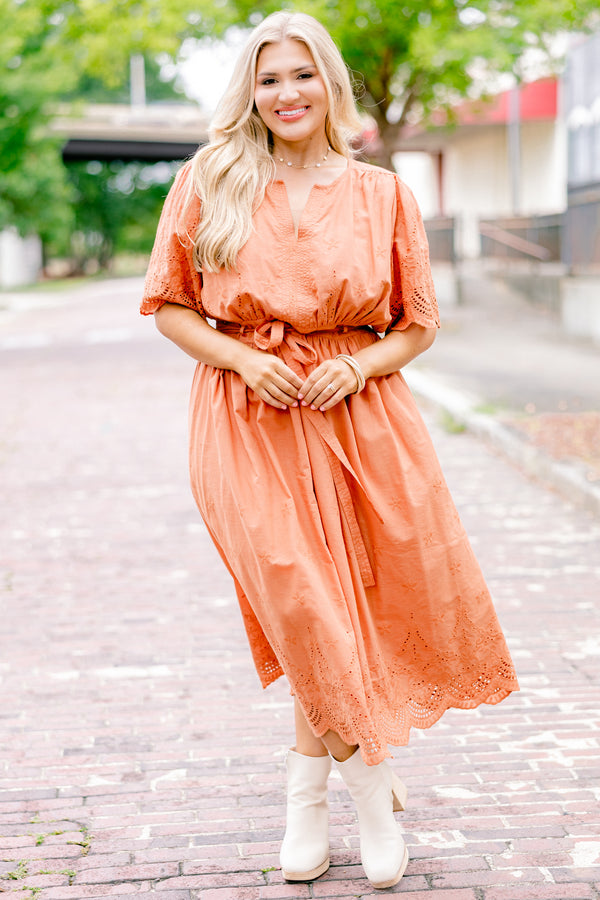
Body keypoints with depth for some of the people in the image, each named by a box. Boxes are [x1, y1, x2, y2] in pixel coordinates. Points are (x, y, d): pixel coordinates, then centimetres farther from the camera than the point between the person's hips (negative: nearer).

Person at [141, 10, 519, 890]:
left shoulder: (381, 192, 6)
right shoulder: (209, 182, 4)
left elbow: (419, 324, 10)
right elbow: (169, 305, 6)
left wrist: (360, 365, -9)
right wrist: (240, 357, -10)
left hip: (358, 413, 1)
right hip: (249, 419, -1)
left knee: (326, 615, 0)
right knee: (308, 610, -8)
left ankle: (309, 783, 24)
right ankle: (373, 786, 12)